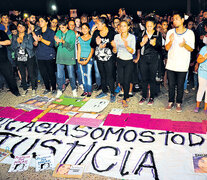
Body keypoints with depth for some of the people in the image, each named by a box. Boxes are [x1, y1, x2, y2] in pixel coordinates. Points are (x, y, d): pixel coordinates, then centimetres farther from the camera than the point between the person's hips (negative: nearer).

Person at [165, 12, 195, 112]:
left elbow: (191, 49, -2)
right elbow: (167, 48, 0)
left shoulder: (190, 33, -3)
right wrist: (171, 41, -22)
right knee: (171, 85, 9)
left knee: (180, 86, 7)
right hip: (171, 64, 2)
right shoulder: (170, 32, 2)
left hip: (182, 65, -1)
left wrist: (185, 45, -24)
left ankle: (179, 103, 23)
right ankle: (171, 102, 26)